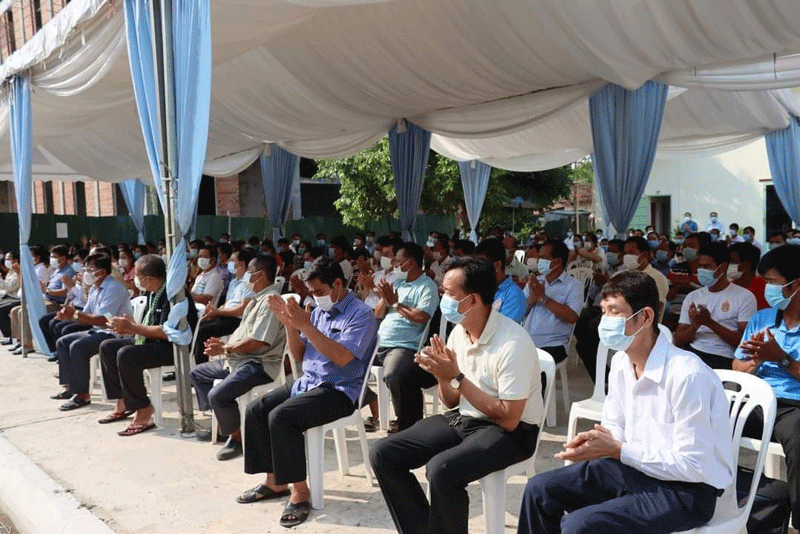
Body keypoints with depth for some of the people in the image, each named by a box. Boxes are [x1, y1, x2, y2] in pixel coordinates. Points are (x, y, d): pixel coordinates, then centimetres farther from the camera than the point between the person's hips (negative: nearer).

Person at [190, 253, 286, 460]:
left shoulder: (270, 301, -19)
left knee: (218, 395, -30)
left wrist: (225, 349, -14)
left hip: (259, 364, -12)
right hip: (239, 359, 12)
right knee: (197, 374, 22)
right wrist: (224, 344, 6)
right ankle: (219, 426, 22)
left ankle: (236, 438, -6)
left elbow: (256, 342, -25)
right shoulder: (258, 298, 16)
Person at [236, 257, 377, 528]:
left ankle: (299, 491, -15)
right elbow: (299, 355, 14)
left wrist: (306, 326, -26)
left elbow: (343, 358, -23)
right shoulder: (319, 311, 12)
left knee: (281, 417, -27)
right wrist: (290, 324, -3)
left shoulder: (361, 314, -10)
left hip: (339, 391, -8)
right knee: (255, 410, -3)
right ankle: (275, 482, 6)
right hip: (307, 382, 8)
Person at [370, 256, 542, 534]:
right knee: (382, 455, -4)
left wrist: (458, 377, -22)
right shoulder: (458, 332, 0)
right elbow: (452, 402, 9)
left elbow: (509, 420, -24)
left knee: (441, 470, -33)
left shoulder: (512, 343, -23)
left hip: (510, 431, -7)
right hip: (463, 418, 8)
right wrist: (442, 376, -13)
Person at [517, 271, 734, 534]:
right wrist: (593, 442, -11)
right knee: (539, 490, 2)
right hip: (635, 465, 8)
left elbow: (692, 466, -23)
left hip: (688, 489, -8)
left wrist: (616, 450, -22)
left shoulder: (687, 374, -25)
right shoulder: (621, 362, 1)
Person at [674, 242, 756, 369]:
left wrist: (710, 323, -13)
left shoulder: (745, 297, 6)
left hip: (723, 357, -4)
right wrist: (695, 325, -8)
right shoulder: (692, 297, 19)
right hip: (692, 351, 4)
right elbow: (678, 341, 13)